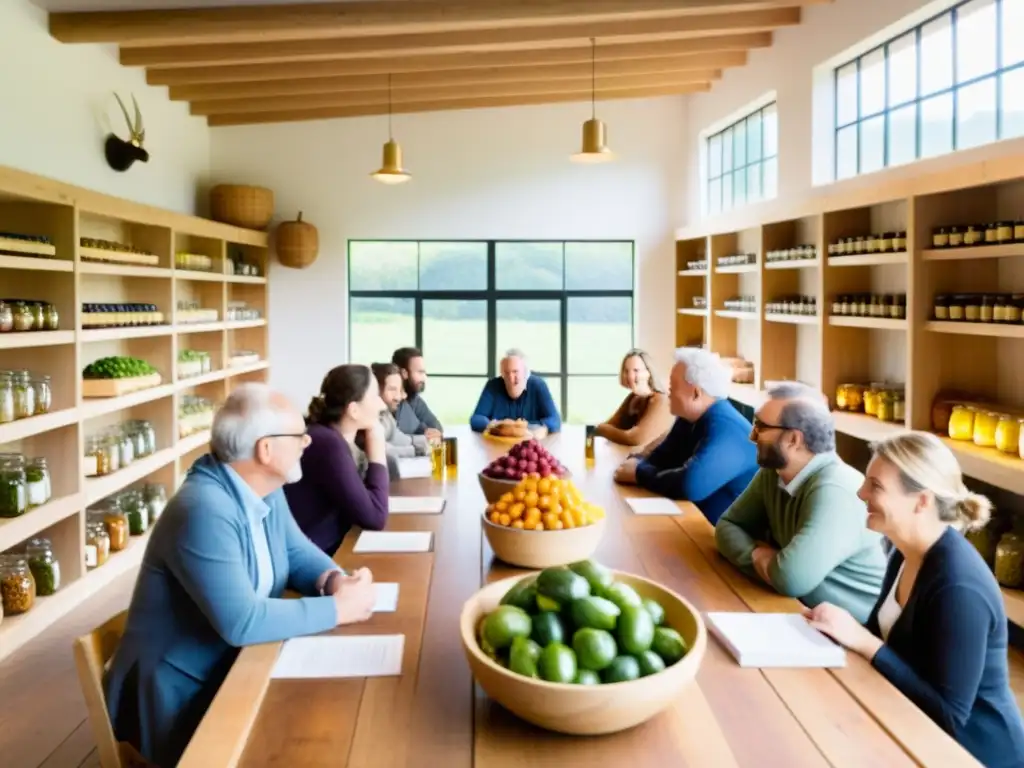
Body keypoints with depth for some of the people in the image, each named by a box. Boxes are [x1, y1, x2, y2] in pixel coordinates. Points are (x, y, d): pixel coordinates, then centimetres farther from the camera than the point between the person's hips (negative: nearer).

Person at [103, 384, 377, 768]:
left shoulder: (267, 491, -1)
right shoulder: (204, 510, -28)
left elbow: (299, 553, 9)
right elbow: (242, 622, -33)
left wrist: (333, 579, -13)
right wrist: (337, 609, -24)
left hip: (234, 671, 8)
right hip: (179, 697, -7)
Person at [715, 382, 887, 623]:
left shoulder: (834, 492, -27)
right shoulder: (773, 473, -1)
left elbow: (791, 578, -35)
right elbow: (728, 525, 5)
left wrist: (764, 559, -13)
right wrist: (757, 554, -15)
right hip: (804, 612, 7)